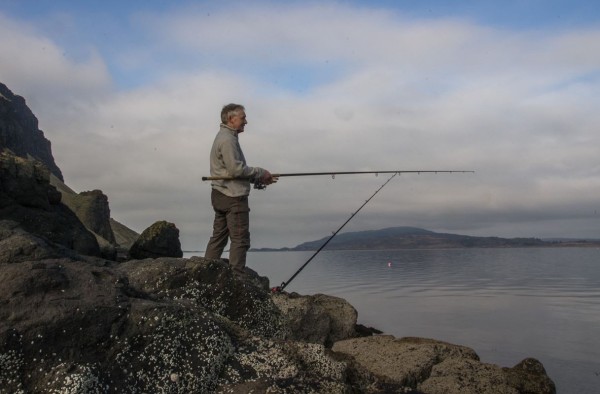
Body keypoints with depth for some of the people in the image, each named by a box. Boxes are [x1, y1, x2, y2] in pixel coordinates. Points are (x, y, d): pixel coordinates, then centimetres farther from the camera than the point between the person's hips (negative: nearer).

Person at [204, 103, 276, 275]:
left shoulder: (225, 137, 21)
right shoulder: (227, 139, -12)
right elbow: (236, 169, -20)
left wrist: (259, 178, 11)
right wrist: (260, 172, -9)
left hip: (220, 195, 10)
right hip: (233, 197, -10)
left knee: (218, 237, 12)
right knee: (240, 239, -7)